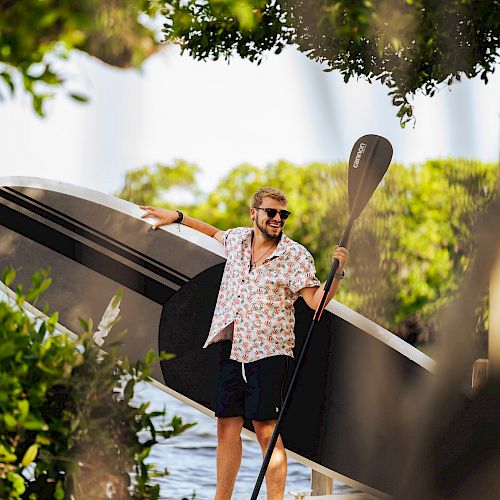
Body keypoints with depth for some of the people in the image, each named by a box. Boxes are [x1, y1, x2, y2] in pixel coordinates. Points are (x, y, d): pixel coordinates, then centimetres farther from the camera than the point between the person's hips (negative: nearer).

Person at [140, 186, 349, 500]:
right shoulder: (237, 239, 11)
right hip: (233, 350, 5)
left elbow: (316, 300, -10)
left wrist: (337, 272, -24)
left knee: (266, 430, -9)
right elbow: (216, 233, 35)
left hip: (269, 351, -5)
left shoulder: (296, 255, -3)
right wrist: (178, 217, 36)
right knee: (227, 427, 7)